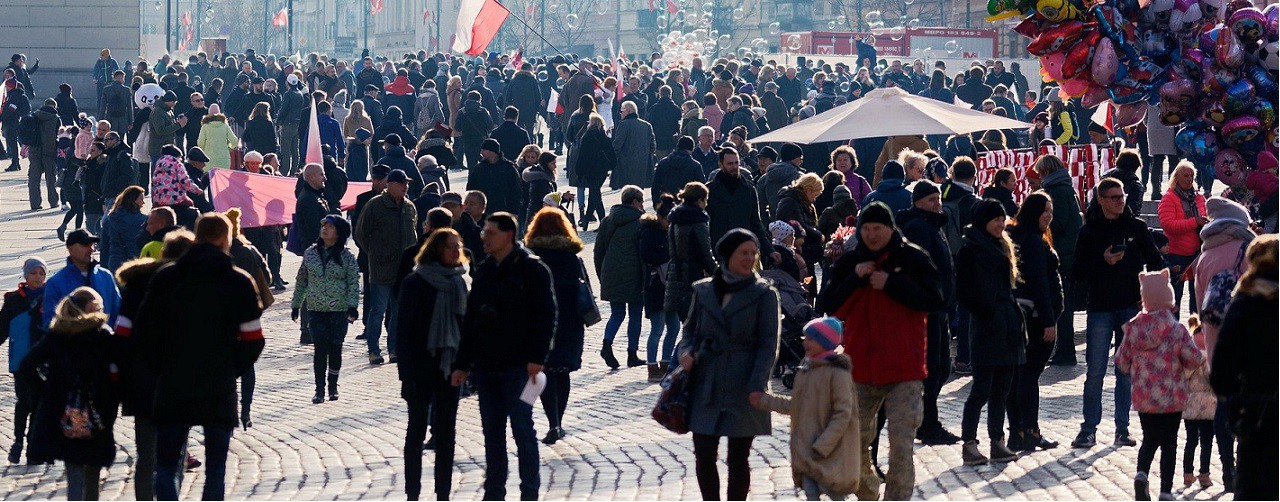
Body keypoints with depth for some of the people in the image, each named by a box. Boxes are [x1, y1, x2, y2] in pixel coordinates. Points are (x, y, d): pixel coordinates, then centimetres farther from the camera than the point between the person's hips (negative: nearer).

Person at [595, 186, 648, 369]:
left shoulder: (607, 222, 8)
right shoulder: (640, 223, -9)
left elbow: (599, 251, 12)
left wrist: (602, 277, 19)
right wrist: (646, 281, -6)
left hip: (611, 277, 5)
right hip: (633, 277, -5)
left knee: (617, 313, 12)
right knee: (635, 315, 7)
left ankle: (607, 344, -11)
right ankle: (632, 354, 7)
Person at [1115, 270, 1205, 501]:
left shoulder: (1133, 328, -4)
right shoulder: (1177, 330, -14)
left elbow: (1122, 361, 1)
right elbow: (1194, 359, -15)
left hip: (1143, 397, 3)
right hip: (1171, 398, -3)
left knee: (1149, 439, 18)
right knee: (1169, 443, 7)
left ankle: (1141, 473, -8)